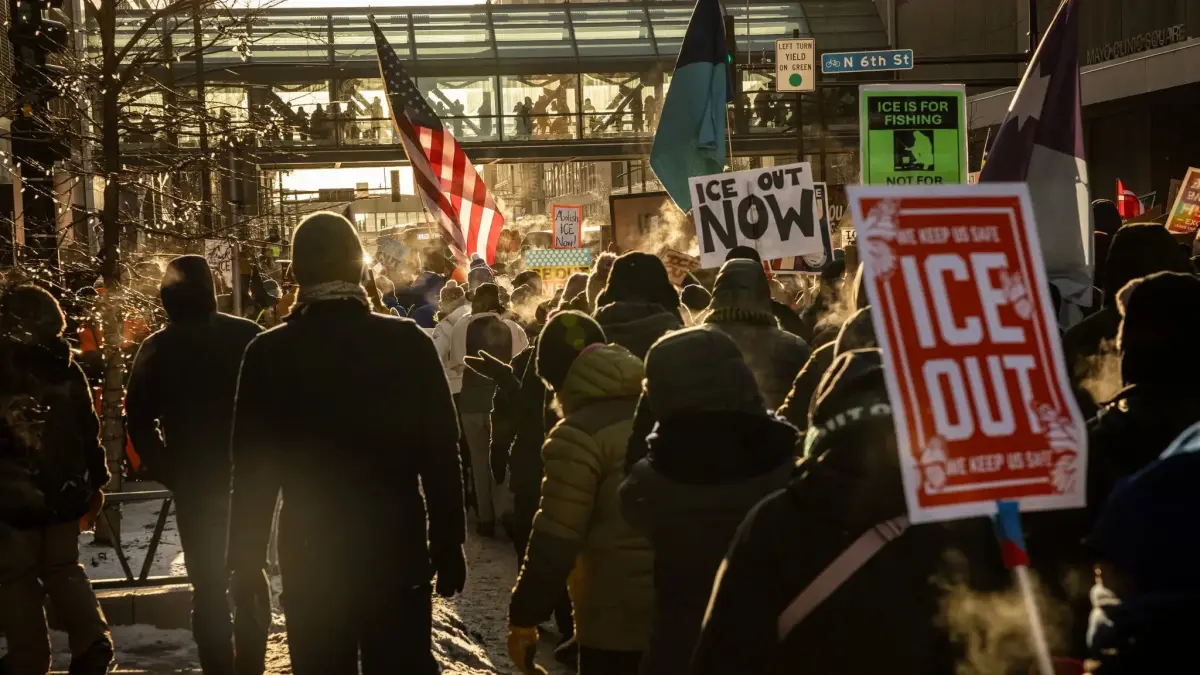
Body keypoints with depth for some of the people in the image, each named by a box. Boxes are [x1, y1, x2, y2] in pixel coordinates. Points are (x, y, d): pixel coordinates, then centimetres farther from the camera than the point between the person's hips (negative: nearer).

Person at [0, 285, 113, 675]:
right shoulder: (65, 368, 2)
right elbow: (88, 431, 5)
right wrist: (95, 483, 14)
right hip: (64, 492, 4)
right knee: (64, 569, 16)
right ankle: (93, 642, -1)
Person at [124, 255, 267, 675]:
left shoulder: (157, 350, -4)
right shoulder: (248, 337, -6)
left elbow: (139, 421, -5)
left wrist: (169, 473, 3)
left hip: (193, 483, -1)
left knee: (208, 584, 7)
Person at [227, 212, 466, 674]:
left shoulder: (269, 353, -7)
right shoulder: (408, 342, -7)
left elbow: (253, 468, -4)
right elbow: (441, 452, -4)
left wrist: (247, 562, 5)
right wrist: (449, 544, 5)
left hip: (310, 557, 0)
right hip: (399, 551, 0)